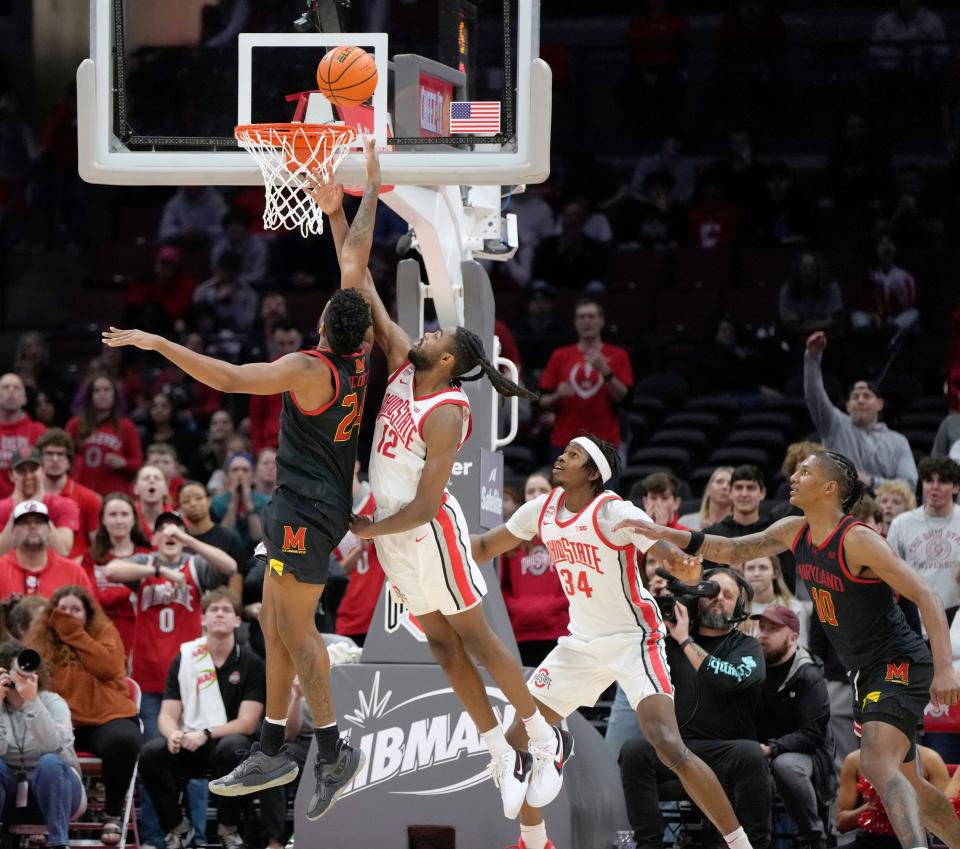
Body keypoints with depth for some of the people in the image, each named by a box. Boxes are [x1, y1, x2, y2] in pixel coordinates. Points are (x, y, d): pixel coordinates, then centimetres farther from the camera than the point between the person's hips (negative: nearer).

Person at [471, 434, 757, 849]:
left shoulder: (614, 513, -20)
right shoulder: (542, 509, 1)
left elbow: (667, 549, -35)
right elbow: (484, 548, 14)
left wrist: (683, 562, -59)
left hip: (633, 639, -7)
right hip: (582, 642, 7)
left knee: (669, 747, -23)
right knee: (518, 739, 5)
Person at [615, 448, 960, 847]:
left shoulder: (858, 541, -21)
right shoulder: (794, 532, 3)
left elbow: (927, 597, -23)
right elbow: (734, 551, 16)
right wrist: (667, 535, 5)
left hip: (900, 665, -10)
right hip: (867, 673, 10)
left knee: (877, 766, -28)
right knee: (902, 781, 18)